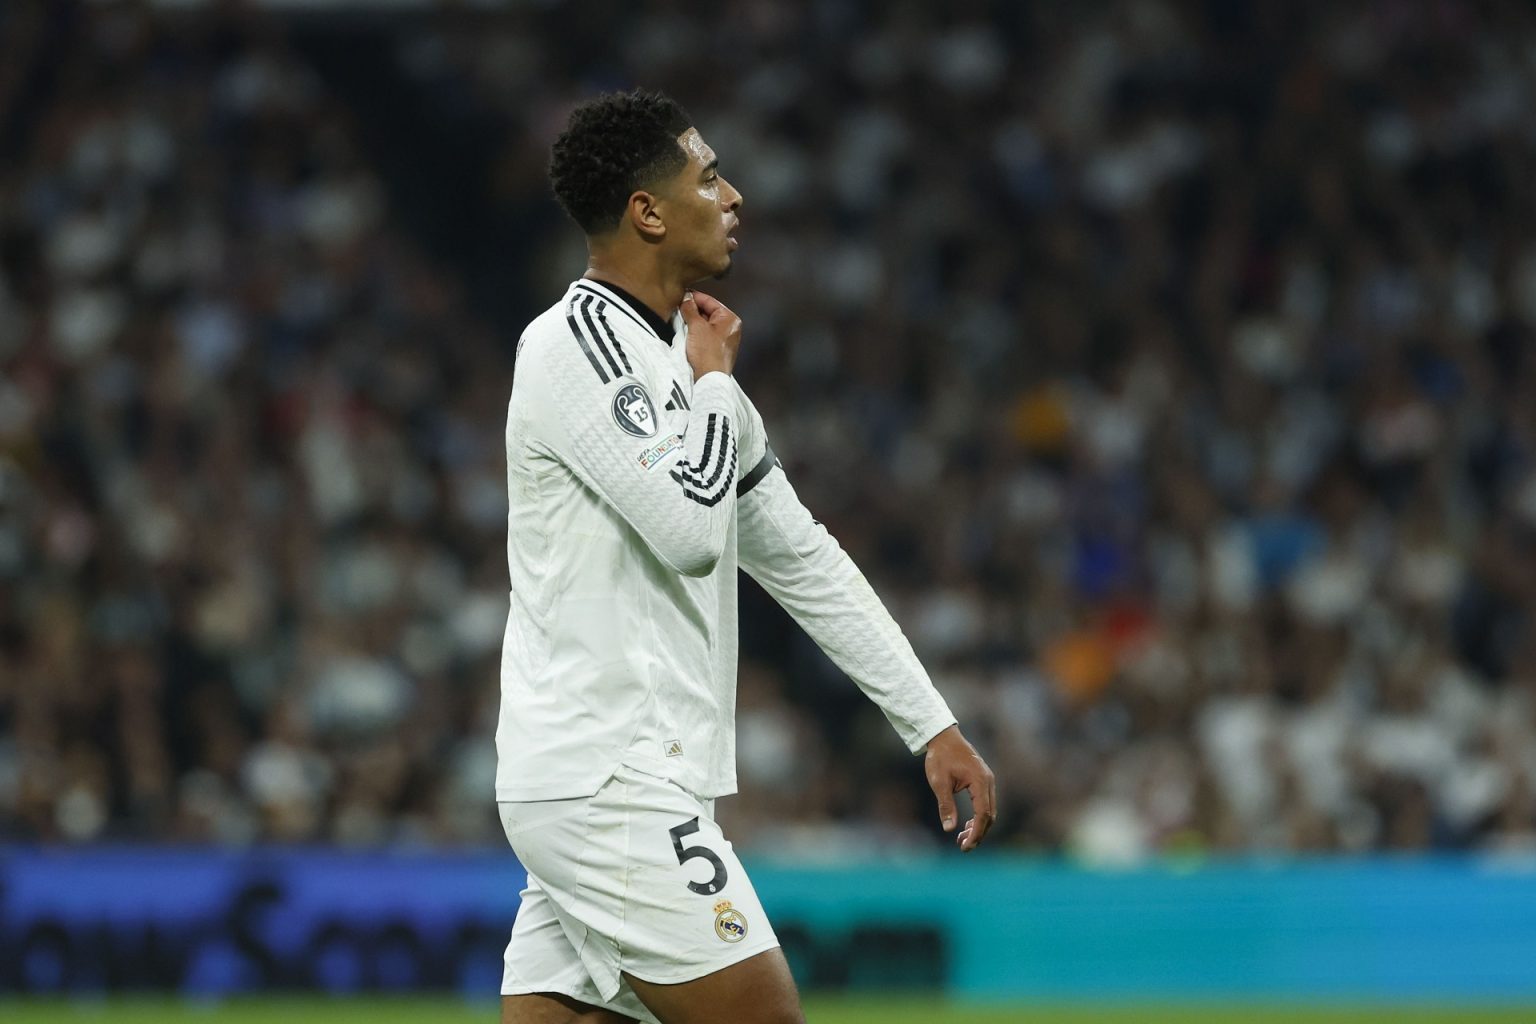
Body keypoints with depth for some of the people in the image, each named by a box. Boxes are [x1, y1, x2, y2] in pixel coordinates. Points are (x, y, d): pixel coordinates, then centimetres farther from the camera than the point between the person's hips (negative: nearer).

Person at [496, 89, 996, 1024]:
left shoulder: (678, 360, 19)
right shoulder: (572, 344, -10)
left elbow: (801, 559, 23)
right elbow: (692, 528, -21)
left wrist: (932, 724, 22)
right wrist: (715, 377, -4)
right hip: (609, 789, -9)